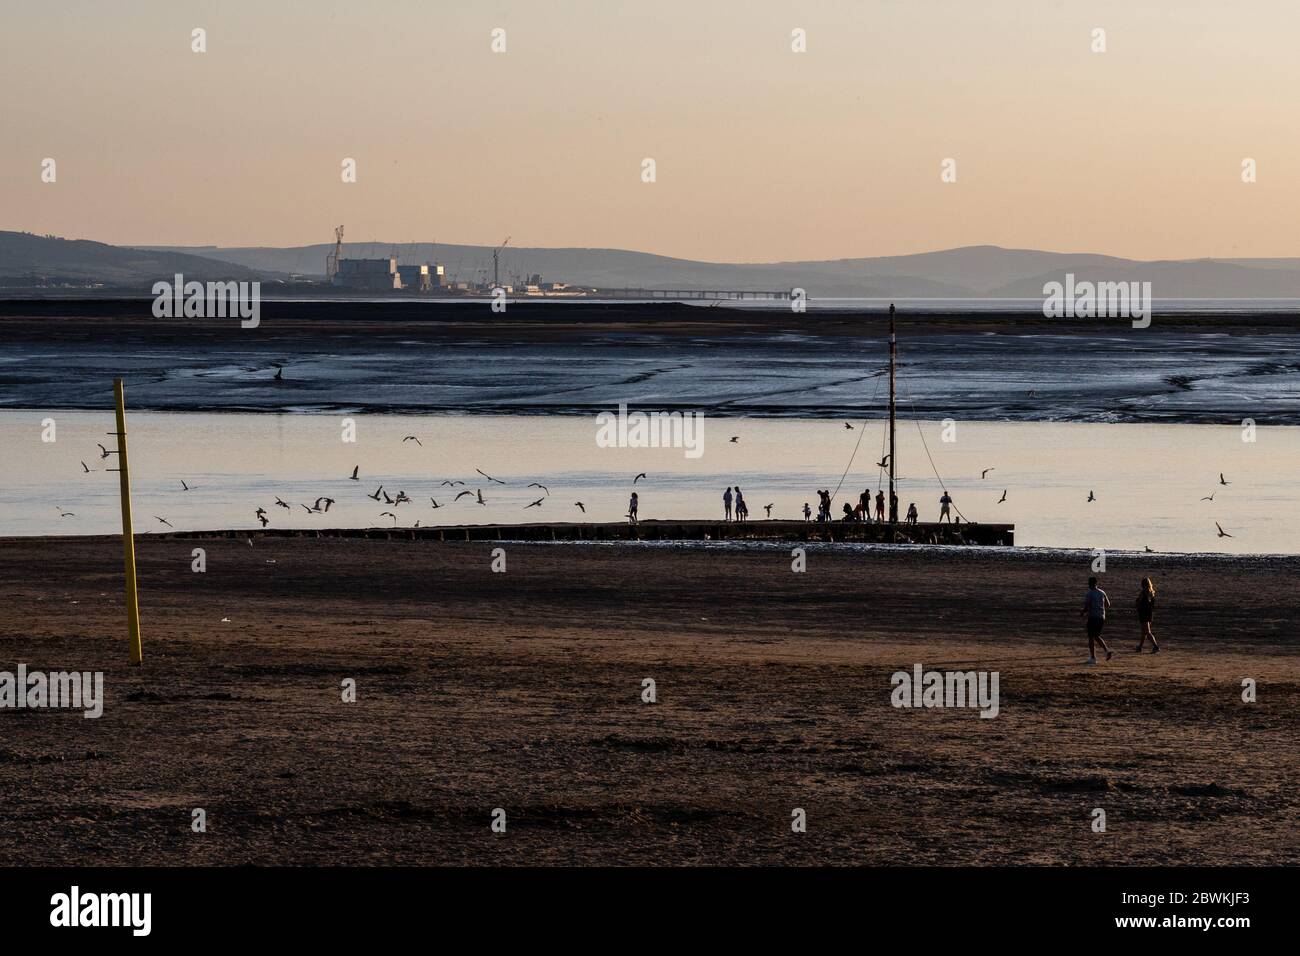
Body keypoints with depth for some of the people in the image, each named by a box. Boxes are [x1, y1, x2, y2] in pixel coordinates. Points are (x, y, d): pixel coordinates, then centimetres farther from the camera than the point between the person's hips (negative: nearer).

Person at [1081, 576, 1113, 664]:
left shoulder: (1089, 594, -11)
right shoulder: (1102, 593, 8)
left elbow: (1086, 608, -15)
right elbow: (1108, 605, 14)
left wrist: (1082, 613, 5)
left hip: (1092, 617, -6)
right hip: (1102, 617, 6)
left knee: (1091, 637, 3)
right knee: (1096, 636, 18)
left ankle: (1092, 658, 2)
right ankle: (1107, 650, -2)